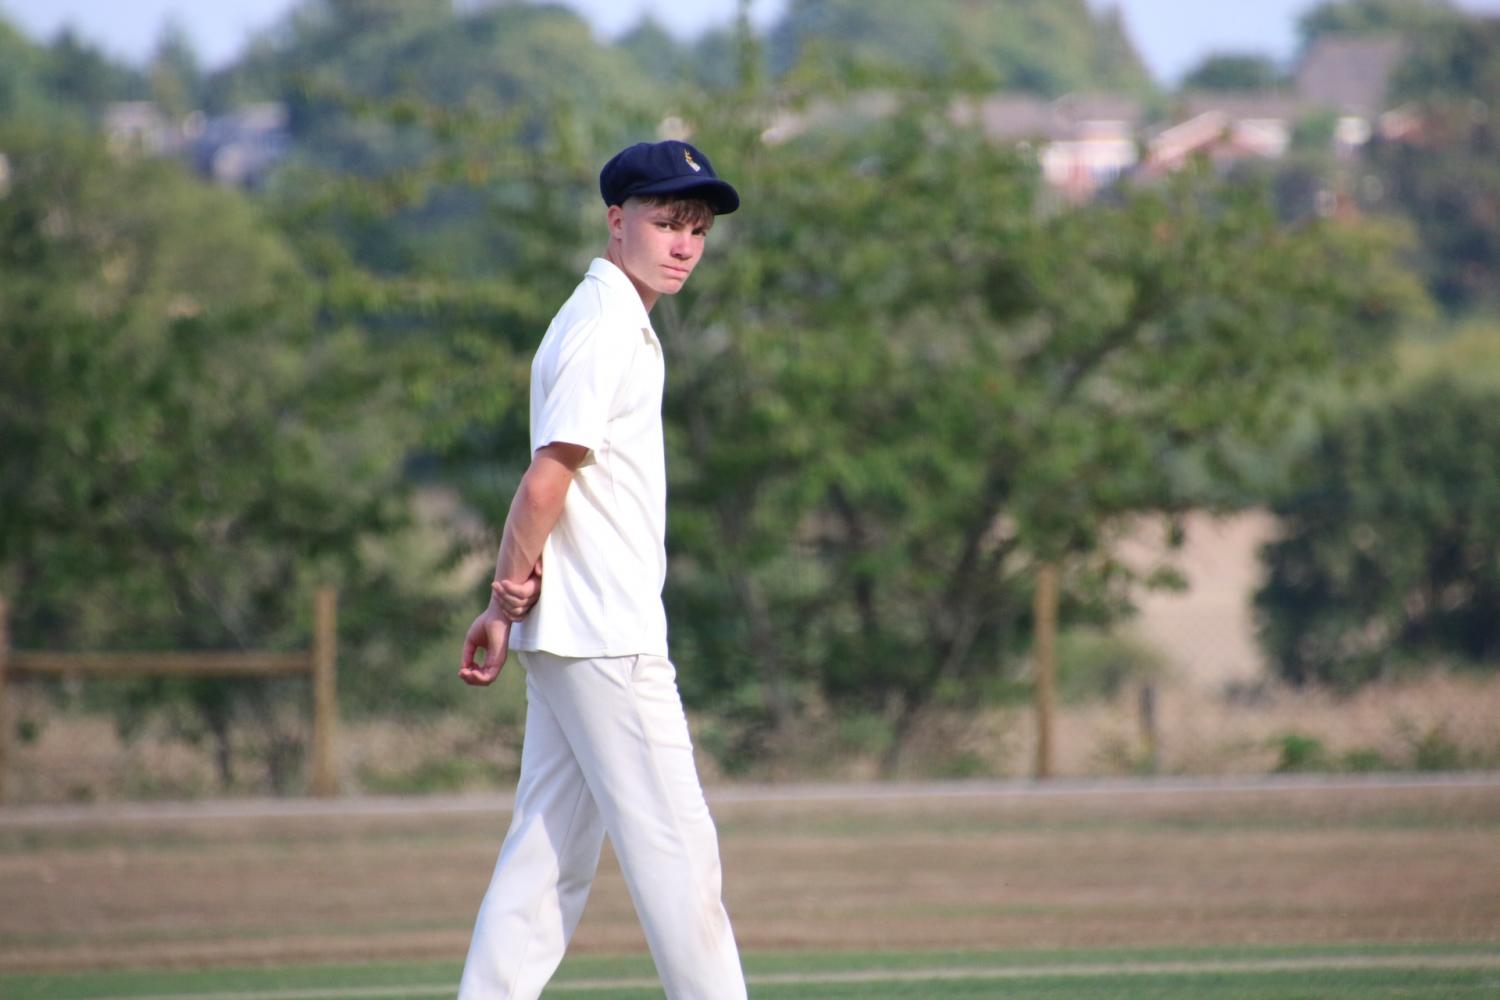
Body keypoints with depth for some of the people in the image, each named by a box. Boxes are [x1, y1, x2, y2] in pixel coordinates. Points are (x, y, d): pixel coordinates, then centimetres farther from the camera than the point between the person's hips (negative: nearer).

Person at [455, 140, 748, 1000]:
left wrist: (509, 603, 10)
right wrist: (511, 596, -7)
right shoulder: (604, 329, -13)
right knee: (675, 846, -6)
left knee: (553, 849, 10)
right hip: (607, 637, -10)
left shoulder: (624, 325, 18)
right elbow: (546, 480, -19)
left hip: (577, 633, 10)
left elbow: (550, 485, 18)